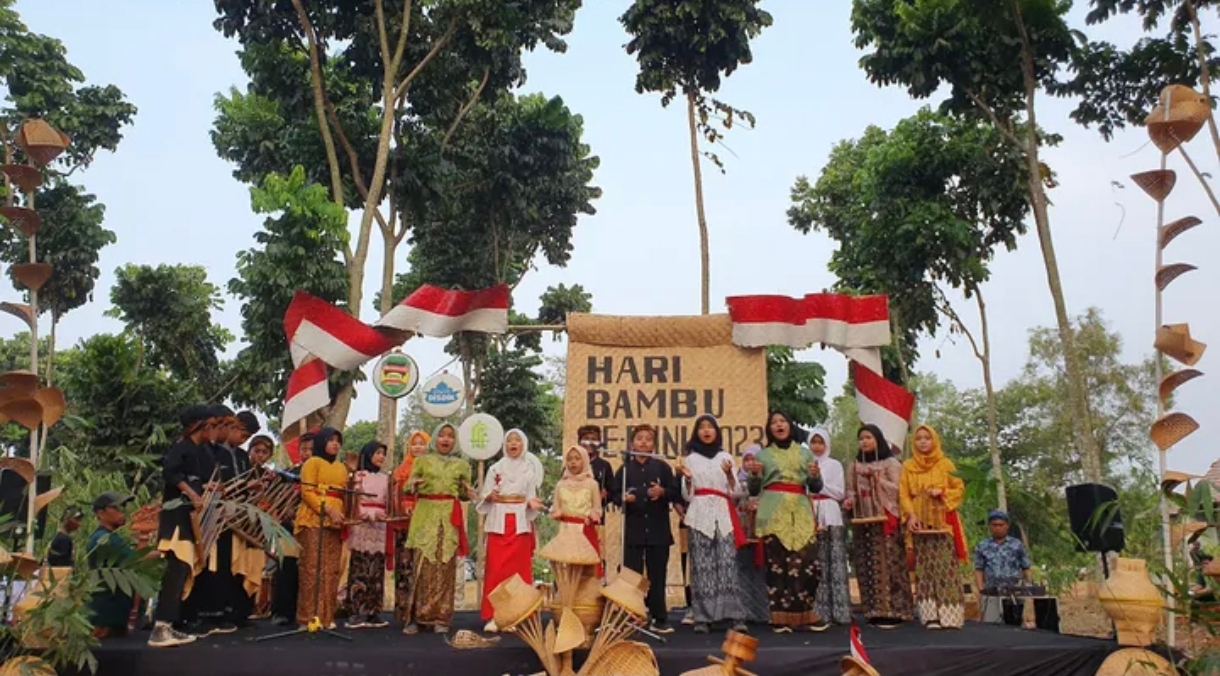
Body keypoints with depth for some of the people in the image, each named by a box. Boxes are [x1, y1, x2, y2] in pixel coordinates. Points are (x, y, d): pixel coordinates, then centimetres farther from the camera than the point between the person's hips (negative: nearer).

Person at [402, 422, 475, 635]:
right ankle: (416, 616, -2)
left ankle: (441, 618, 1)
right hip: (426, 516, -1)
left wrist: (469, 493, -5)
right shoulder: (422, 460, 10)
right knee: (423, 565, -8)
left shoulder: (461, 465, 14)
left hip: (450, 519, 1)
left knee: (446, 566, -3)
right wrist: (414, 484, -14)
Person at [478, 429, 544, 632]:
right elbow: (484, 495, 5)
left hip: (520, 523, 0)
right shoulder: (495, 468, 7)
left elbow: (532, 496, 6)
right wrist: (490, 496, -16)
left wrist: (532, 503, -15)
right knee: (495, 568, -4)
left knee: (518, 569, -1)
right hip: (499, 523, 0)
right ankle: (494, 615, 1)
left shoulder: (530, 469, 8)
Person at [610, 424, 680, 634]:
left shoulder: (662, 467, 4)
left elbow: (677, 494, 2)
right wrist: (623, 498, -15)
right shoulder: (625, 469, 6)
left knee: (657, 576, 6)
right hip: (633, 530, 0)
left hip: (658, 530, 0)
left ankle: (659, 619, 14)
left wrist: (663, 492, -17)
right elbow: (613, 494, 5)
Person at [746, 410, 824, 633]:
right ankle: (780, 616, -3)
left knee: (807, 561, -9)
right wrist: (755, 475, -8)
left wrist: (816, 476, -4)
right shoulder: (763, 455, 13)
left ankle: (805, 613, -1)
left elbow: (816, 488, 16)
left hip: (801, 513, 1)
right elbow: (753, 490, 11)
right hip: (774, 513, -1)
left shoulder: (805, 453, 17)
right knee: (776, 564, -6)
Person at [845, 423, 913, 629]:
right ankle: (875, 612, 3)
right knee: (867, 566, 0)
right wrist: (849, 501, -7)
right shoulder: (855, 466, 16)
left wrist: (877, 478, -14)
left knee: (889, 563, -8)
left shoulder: (891, 463, 3)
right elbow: (851, 490, 14)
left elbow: (898, 489, -5)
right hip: (863, 521, 4)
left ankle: (892, 611, -6)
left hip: (886, 520, -4)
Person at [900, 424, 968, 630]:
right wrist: (910, 515, -13)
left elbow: (960, 489, 7)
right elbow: (904, 494, 3)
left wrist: (941, 493, -12)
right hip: (920, 523, 1)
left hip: (943, 523, -1)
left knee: (944, 567, -8)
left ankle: (949, 614, -8)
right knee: (926, 568, -2)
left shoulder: (946, 464, 7)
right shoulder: (908, 466, 9)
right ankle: (931, 615, -4)